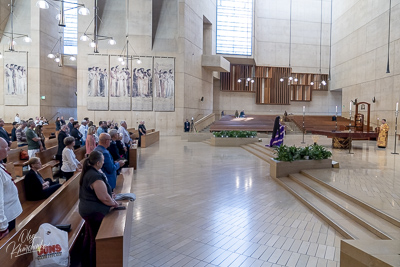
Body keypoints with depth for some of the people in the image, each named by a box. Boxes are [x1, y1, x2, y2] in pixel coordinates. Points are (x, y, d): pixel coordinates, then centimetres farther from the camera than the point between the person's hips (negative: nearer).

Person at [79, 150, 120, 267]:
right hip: (95, 212, -10)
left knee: (89, 236, 24)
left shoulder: (89, 171, 4)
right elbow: (104, 198, -24)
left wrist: (110, 196, 10)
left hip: (87, 209, 10)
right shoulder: (95, 176, -27)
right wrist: (114, 203, -8)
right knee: (96, 240, 6)